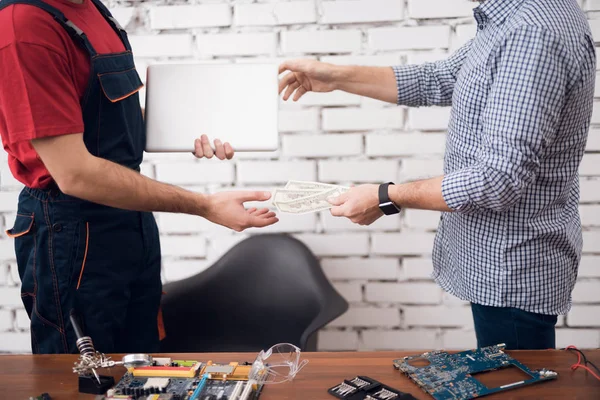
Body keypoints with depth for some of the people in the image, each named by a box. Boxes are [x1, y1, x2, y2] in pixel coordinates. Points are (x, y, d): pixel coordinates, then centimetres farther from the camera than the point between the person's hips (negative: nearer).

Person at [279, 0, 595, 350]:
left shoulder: (536, 33, -26)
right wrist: (338, 78, 9)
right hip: (498, 260, 9)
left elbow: (502, 178, -29)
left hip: (512, 269, -9)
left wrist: (386, 198, -20)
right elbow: (442, 81, 14)